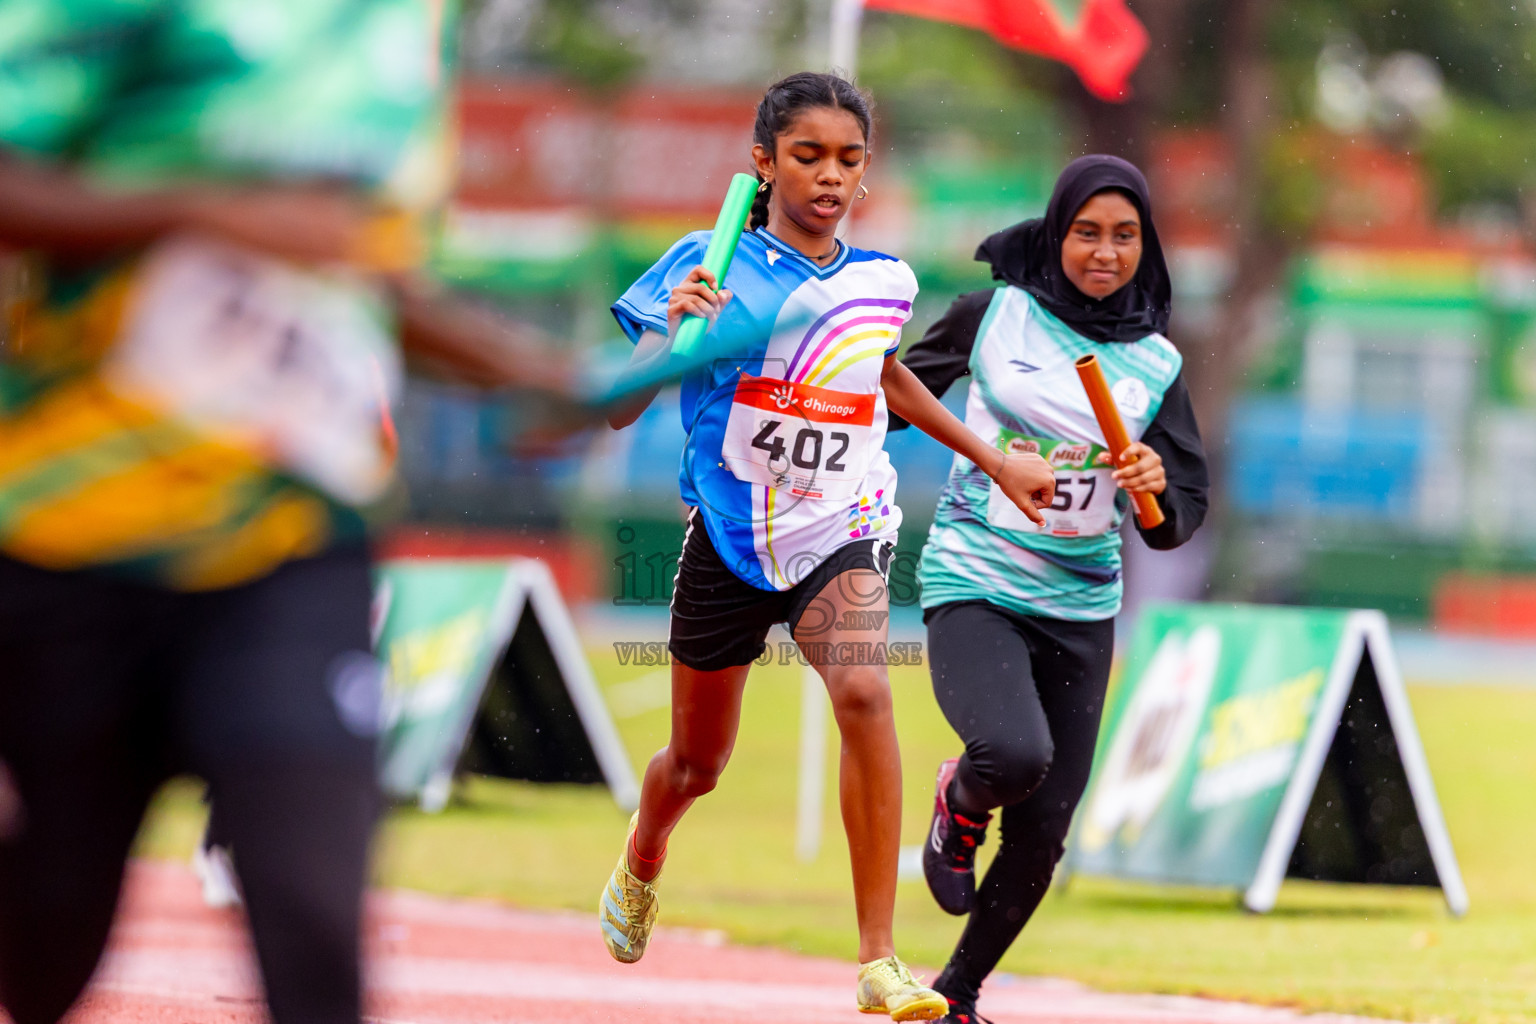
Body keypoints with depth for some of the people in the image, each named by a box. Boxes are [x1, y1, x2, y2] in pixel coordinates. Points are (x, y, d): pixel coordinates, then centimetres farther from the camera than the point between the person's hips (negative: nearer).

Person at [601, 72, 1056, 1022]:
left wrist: (995, 459, 27)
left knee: (863, 691, -28)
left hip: (840, 533, 1)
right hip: (729, 540, -1)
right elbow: (618, 410, -15)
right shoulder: (709, 267, -9)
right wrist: (673, 337, -34)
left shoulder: (884, 282, 2)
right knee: (697, 762, 14)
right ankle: (641, 867, 53)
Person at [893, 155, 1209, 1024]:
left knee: (1041, 834, 1)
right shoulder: (992, 316, -4)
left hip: (1080, 608, 3)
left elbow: (1180, 520, 1)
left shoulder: (1155, 364, 2)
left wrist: (1158, 488, -20)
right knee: (1015, 752, -31)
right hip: (974, 586, -3)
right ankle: (959, 806, 7)